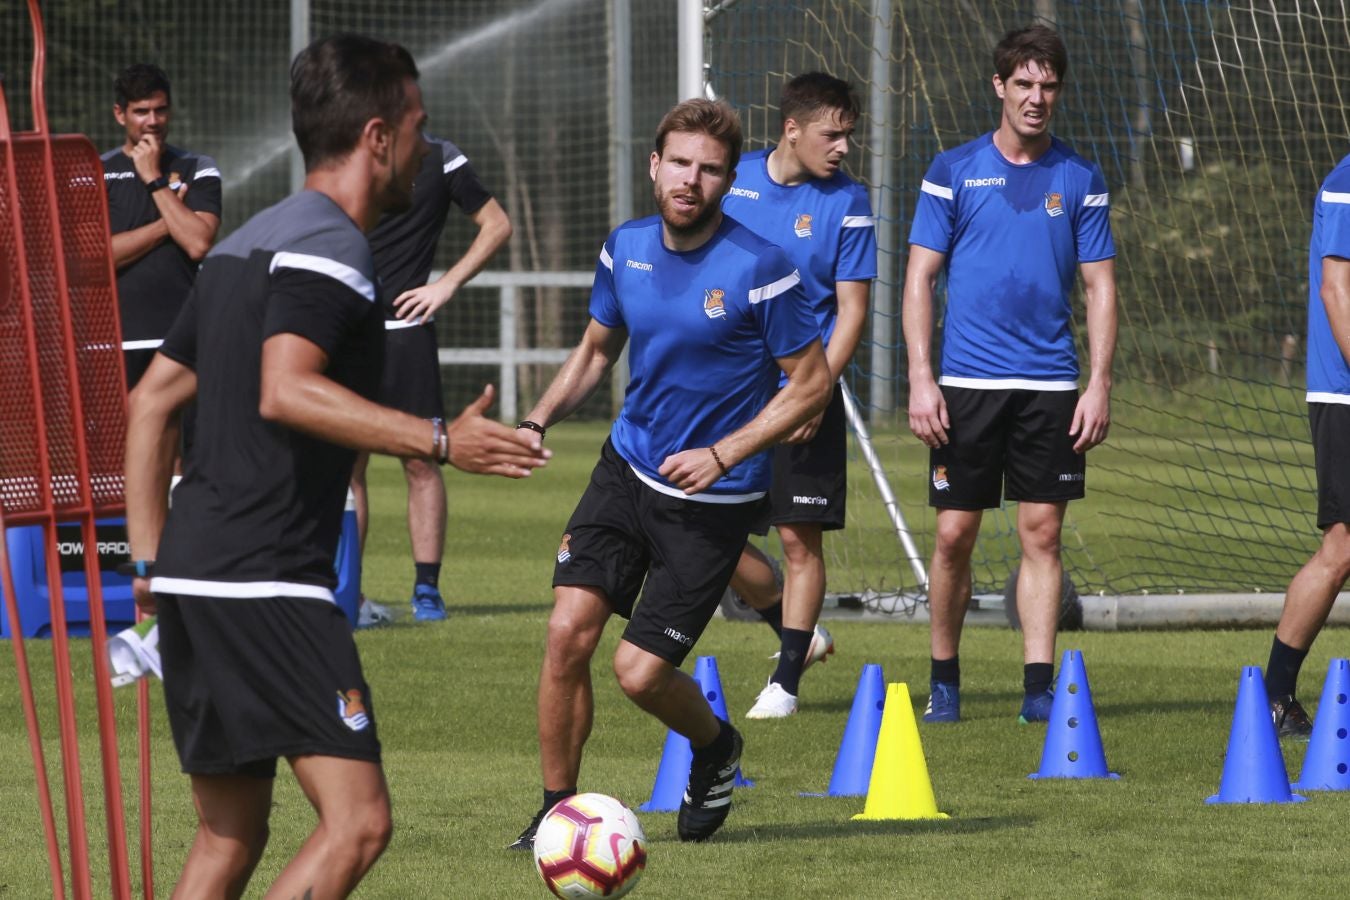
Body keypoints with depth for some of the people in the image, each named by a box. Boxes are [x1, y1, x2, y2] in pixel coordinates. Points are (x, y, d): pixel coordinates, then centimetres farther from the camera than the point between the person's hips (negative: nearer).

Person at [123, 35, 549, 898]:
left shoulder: (248, 244, 20)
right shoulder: (329, 247, -10)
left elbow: (151, 402, 23)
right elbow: (285, 391, -26)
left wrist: (150, 558, 24)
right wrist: (439, 441, -27)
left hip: (191, 570, 10)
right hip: (266, 583, -10)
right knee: (357, 820, -13)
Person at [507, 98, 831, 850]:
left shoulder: (760, 270, -16)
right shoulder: (625, 249, 1)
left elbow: (812, 383, -10)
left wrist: (723, 455, -18)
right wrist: (540, 420, -1)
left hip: (715, 499, -5)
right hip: (627, 470, 5)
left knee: (640, 669, -6)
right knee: (568, 632, -10)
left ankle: (716, 748, 28)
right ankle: (557, 811, 5)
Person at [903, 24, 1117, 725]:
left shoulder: (1080, 180, 7)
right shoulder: (953, 172, 2)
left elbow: (1100, 287, 8)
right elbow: (919, 278, 2)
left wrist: (1099, 384, -1)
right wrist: (921, 378, -7)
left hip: (1051, 386, 1)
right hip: (967, 383, -1)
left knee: (1042, 534, -2)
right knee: (954, 534, 0)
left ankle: (1039, 687, 0)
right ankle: (944, 680, 15)